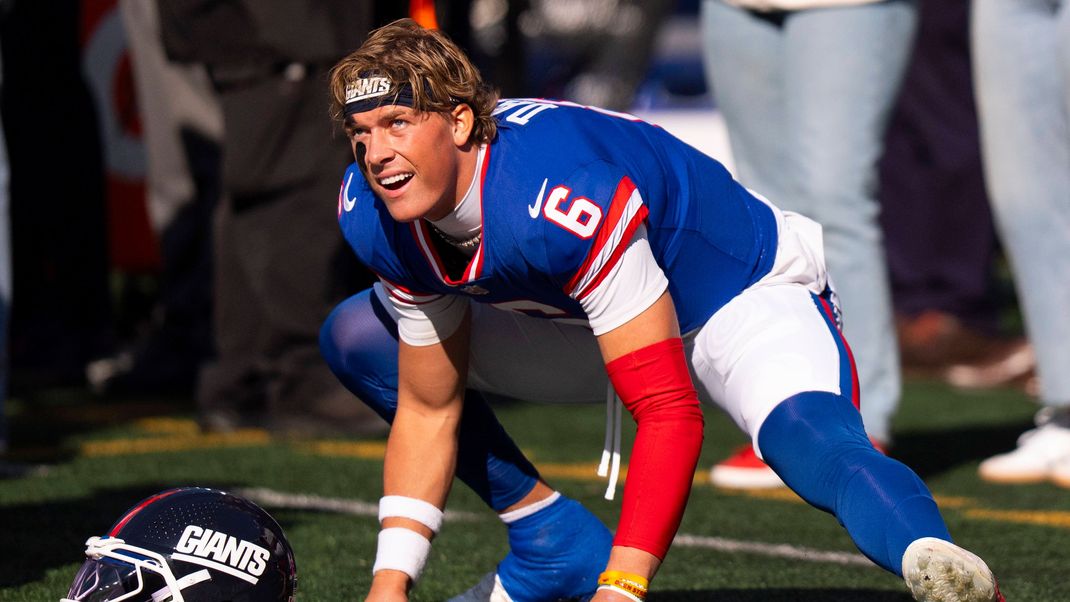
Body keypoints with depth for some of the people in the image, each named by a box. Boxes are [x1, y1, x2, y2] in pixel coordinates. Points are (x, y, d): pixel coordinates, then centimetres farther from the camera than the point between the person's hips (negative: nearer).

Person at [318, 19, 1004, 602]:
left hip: (748, 294, -8)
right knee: (357, 340, 3)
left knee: (814, 445, -39)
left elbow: (669, 413, -36)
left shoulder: (562, 198, -38)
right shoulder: (380, 218, -15)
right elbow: (428, 411, -3)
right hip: (583, 319, 8)